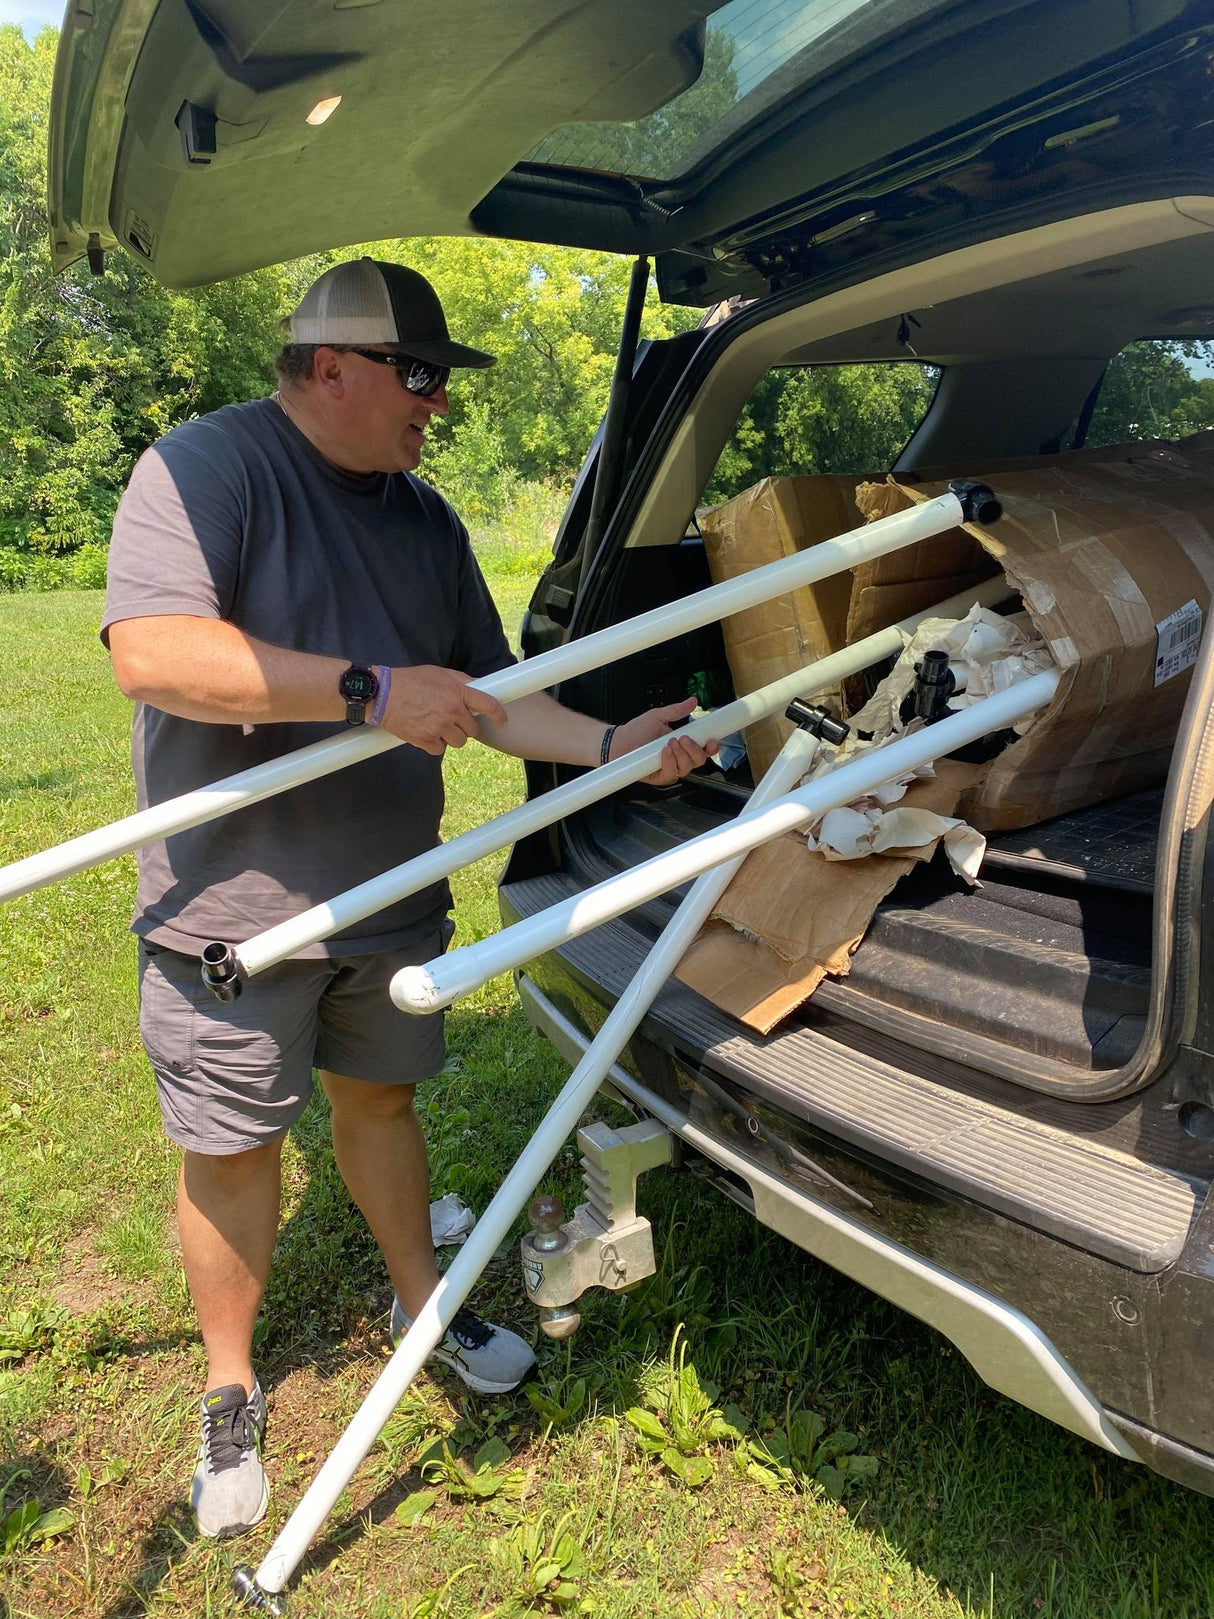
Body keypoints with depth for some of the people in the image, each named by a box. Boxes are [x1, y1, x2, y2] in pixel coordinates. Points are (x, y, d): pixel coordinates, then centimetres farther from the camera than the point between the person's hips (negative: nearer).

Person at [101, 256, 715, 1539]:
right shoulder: (206, 465, -12)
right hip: (234, 904, -5)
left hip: (391, 894, 6)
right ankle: (230, 1391, 32)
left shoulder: (425, 518, 10)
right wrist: (369, 690, -29)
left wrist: (612, 746, 2)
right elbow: (150, 653, -26)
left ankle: (420, 1300, 44)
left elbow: (487, 699, 12)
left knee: (379, 1099, 22)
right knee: (233, 1149, 9)